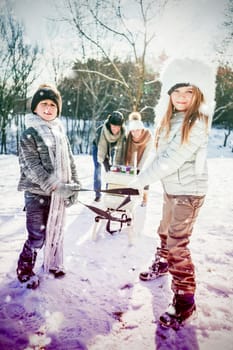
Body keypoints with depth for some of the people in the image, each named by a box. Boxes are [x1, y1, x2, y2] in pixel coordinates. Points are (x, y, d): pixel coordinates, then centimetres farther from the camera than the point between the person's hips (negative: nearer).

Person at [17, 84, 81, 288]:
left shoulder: (60, 132, 8)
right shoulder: (29, 134, -9)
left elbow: (70, 161, 11)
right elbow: (33, 167, -16)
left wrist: (74, 186, 2)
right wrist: (57, 187, -22)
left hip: (59, 192, 5)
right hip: (37, 193, -5)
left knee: (56, 230, 15)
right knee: (37, 236, 0)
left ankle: (53, 263, 36)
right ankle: (24, 269, 23)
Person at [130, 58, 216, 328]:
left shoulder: (197, 123, -20)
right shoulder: (169, 118, 5)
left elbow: (173, 159, -25)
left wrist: (141, 180, -19)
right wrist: (144, 179, -1)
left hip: (189, 191, -8)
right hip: (171, 188, 8)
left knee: (177, 243, -6)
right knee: (165, 231, 24)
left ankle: (185, 299, 8)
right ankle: (162, 264, 49)